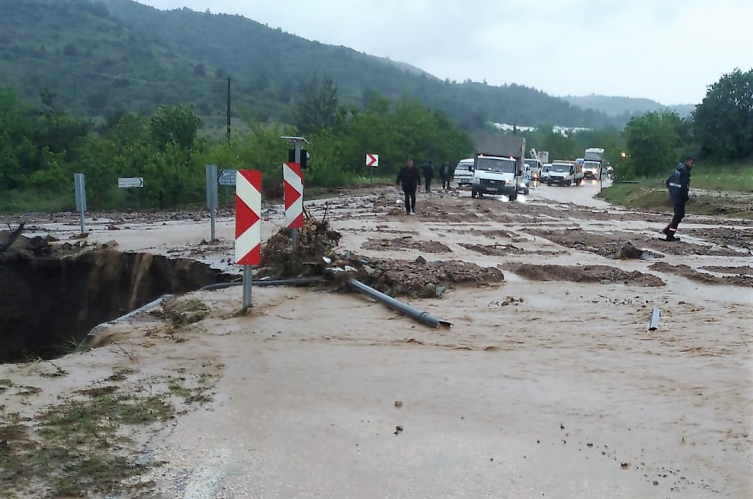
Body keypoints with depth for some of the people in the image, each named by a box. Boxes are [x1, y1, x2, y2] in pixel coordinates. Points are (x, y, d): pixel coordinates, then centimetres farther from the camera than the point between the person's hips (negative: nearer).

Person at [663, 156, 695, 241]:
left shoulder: (677, 170, 13)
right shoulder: (685, 172, -16)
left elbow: (668, 181, 18)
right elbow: (684, 187, -22)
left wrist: (671, 191, 20)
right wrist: (687, 198, -15)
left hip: (673, 195, 9)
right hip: (679, 196, -9)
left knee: (680, 213, 20)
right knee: (678, 215, -2)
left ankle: (668, 230, 18)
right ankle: (670, 236, 0)